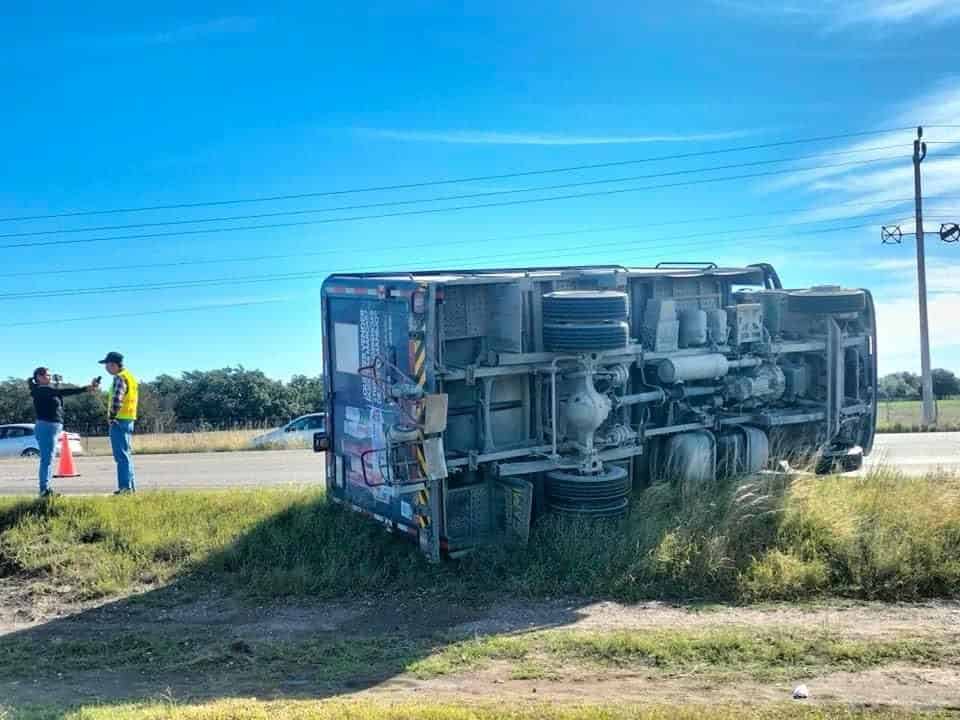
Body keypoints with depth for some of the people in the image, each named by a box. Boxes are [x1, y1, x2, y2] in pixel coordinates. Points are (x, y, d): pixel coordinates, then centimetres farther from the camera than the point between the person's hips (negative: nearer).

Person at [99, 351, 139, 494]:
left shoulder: (119, 377, -14)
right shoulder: (130, 376, 17)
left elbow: (117, 399, -26)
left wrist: (112, 416, -13)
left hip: (119, 420, -10)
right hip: (129, 419, 10)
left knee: (122, 455, -7)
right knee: (126, 454, 14)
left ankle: (125, 486, -7)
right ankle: (130, 486, 18)